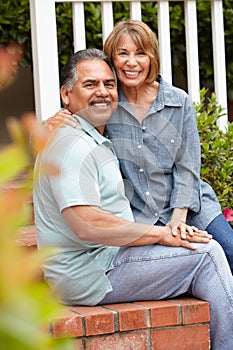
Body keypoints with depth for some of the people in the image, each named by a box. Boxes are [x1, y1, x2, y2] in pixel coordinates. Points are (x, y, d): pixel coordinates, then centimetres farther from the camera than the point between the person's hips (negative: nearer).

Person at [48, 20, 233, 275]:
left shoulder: (179, 102, 2)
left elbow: (187, 167, 2)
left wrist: (179, 217, -10)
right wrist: (51, 126, -15)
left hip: (186, 204, 2)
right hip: (134, 217, -2)